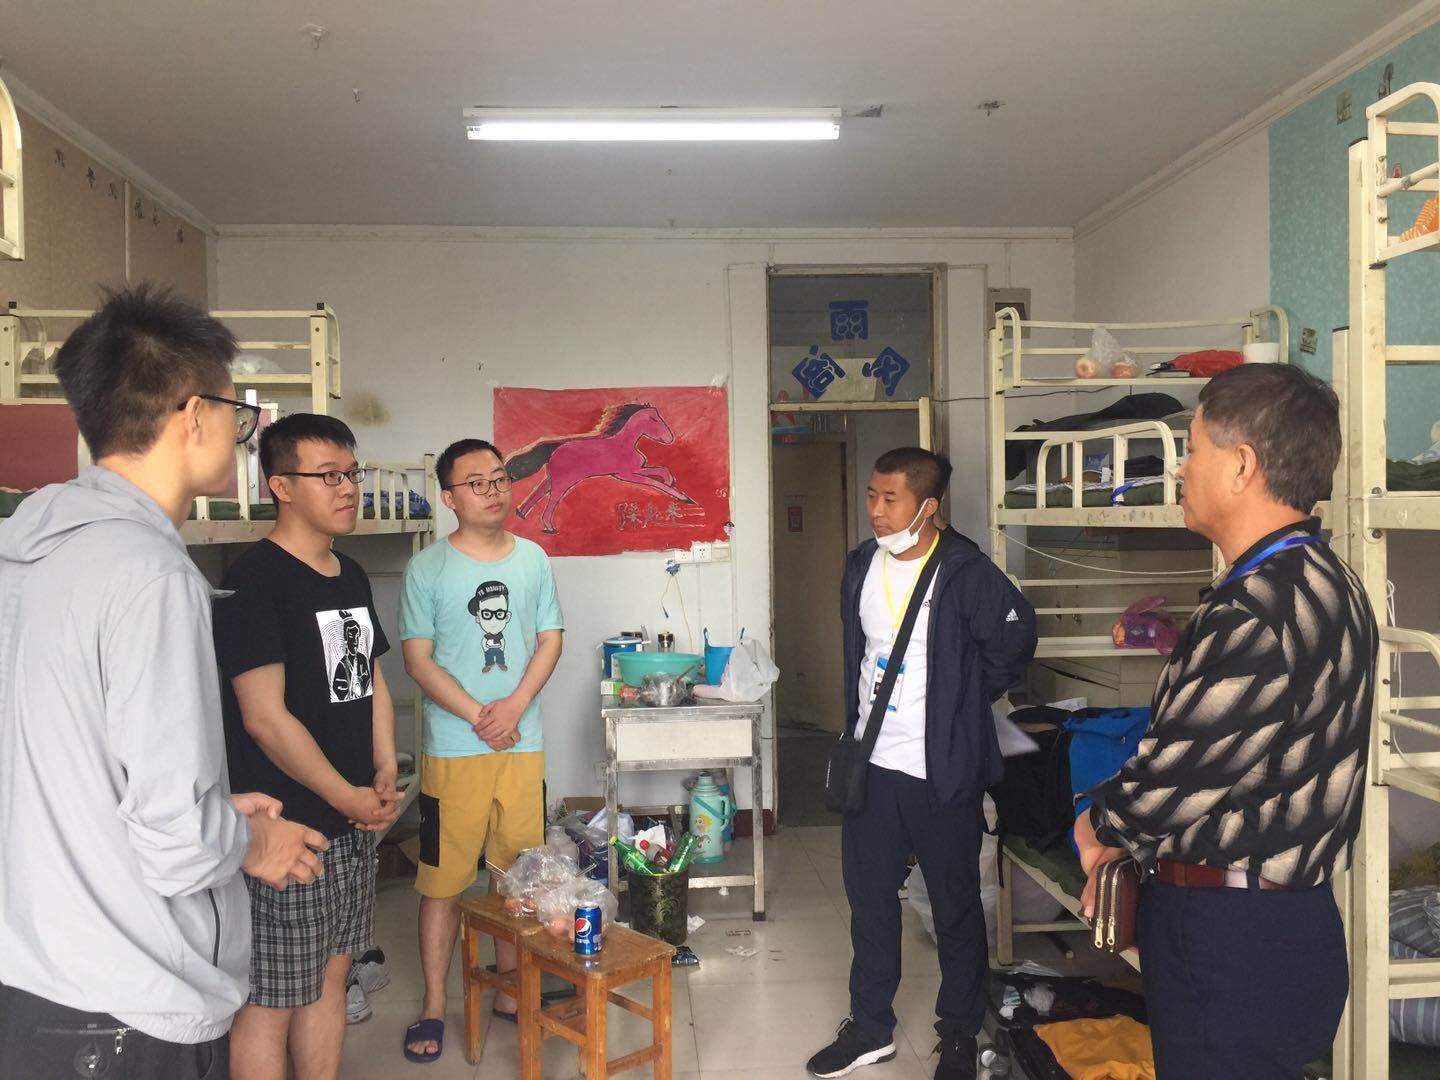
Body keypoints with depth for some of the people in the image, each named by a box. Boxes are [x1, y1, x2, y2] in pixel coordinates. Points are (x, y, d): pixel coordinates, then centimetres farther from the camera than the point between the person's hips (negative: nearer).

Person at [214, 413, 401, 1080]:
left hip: (353, 822, 8)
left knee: (330, 975, 18)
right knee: (270, 1000, 2)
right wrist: (350, 797, -13)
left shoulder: (352, 577, 11)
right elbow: (265, 718, -19)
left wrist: (385, 776, 6)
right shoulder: (254, 582, -15)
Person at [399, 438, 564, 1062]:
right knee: (442, 879, 4)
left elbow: (550, 639, 7)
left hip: (523, 744, 3)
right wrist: (478, 716, -13)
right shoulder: (427, 568, -3)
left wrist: (515, 705, -8)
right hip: (453, 748, -3)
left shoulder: (532, 559, 7)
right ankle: (434, 1006, 18)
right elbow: (418, 659, -5)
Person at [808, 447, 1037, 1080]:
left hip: (943, 769, -6)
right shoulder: (862, 566, 5)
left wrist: (966, 702, 0)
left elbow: (1014, 641, -8)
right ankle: (871, 1028, 31)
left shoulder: (965, 573, -15)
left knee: (955, 907, 10)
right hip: (872, 763, 6)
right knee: (869, 897, 15)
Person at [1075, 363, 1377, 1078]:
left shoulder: (1254, 615, -26)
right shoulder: (1324, 580, 9)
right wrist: (1128, 841, 10)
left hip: (1229, 944, -10)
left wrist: (1099, 827, -1)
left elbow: (1166, 785, -22)